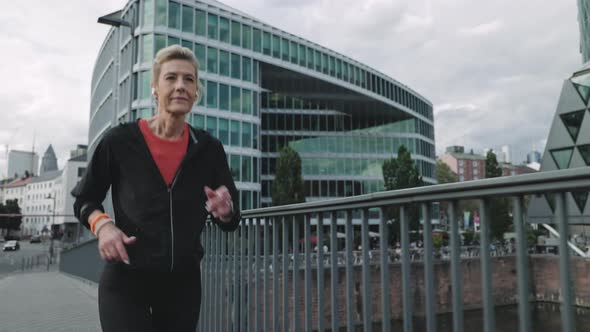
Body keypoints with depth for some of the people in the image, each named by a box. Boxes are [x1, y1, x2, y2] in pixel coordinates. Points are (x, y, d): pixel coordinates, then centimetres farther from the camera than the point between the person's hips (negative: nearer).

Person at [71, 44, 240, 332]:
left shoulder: (208, 149, -2)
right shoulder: (120, 140, -9)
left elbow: (231, 221, 6)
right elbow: (84, 199, 6)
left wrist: (225, 211, -17)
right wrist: (101, 224, -14)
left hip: (183, 282, 3)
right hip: (125, 281, -3)